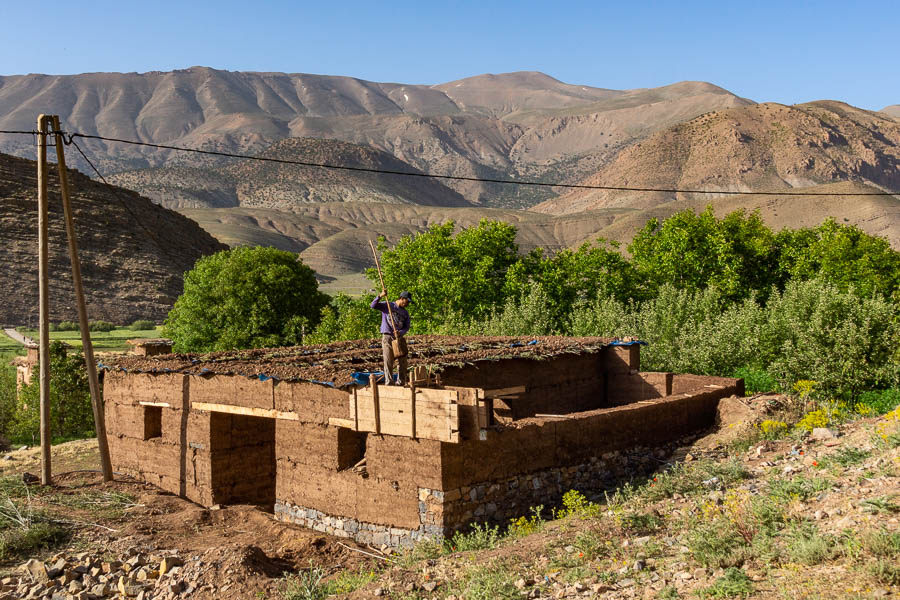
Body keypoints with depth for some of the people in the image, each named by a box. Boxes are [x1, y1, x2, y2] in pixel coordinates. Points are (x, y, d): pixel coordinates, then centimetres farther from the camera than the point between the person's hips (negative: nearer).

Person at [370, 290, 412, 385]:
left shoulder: (405, 313, 14)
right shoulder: (387, 305, 1)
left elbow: (406, 327, 8)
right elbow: (373, 305, -11)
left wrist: (400, 333, -14)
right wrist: (380, 296, -26)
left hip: (399, 338, 5)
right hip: (387, 338, -5)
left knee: (402, 362, 7)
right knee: (388, 362, -6)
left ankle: (401, 383, 19)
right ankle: (389, 383, -3)